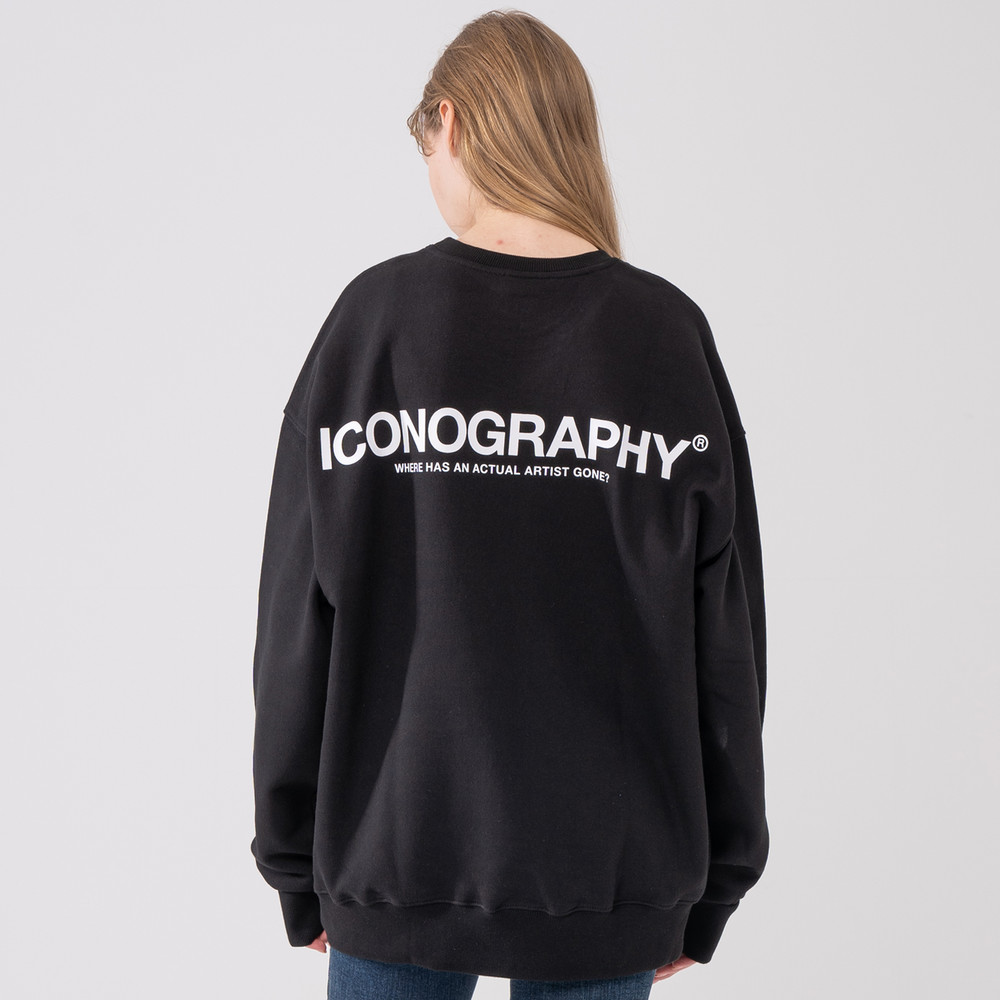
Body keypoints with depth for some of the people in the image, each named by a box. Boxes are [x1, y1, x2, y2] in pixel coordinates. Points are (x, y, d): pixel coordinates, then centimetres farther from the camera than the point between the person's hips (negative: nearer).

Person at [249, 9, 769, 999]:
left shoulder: (375, 316, -6)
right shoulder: (668, 334, -4)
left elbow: (298, 620, -3)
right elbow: (725, 638, -2)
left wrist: (296, 867, 8)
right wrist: (712, 882, 9)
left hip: (394, 857, 0)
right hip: (610, 880, 1)